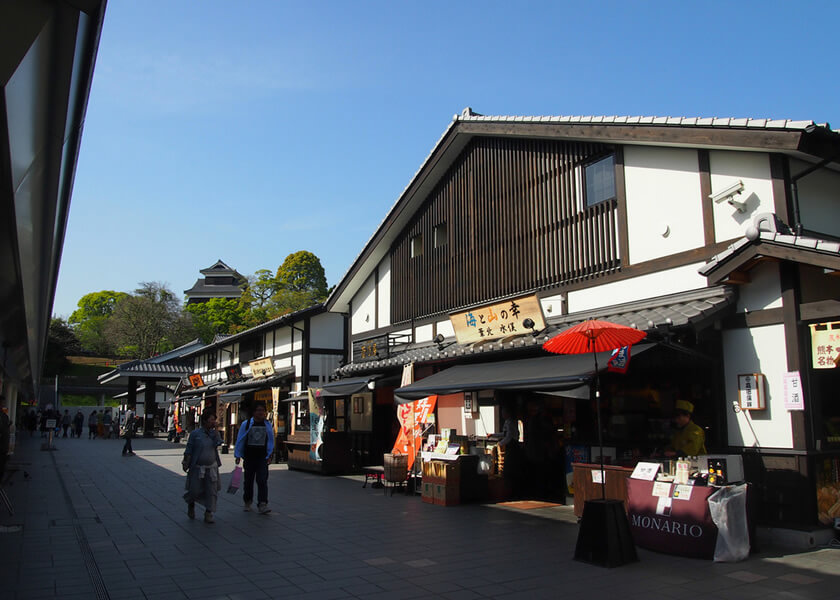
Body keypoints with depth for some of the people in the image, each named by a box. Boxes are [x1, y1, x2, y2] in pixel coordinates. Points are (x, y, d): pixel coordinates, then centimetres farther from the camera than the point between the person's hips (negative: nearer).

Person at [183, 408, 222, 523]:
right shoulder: (195, 433, -7)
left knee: (211, 492, 2)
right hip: (197, 467, -3)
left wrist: (215, 430, -13)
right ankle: (191, 505, 37)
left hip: (211, 467, 3)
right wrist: (186, 463, -7)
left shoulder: (213, 433, 4)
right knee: (195, 491, 5)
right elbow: (188, 450, -4)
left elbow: (218, 443, -13)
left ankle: (208, 514, 11)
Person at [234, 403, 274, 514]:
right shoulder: (246, 424, 0)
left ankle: (262, 505, -13)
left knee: (262, 481, -10)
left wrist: (269, 455, 4)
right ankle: (247, 502, 30)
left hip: (262, 458, 0)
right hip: (249, 458, 0)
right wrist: (238, 456, 0)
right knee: (249, 481, 12)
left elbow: (271, 441, 10)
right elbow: (240, 440, 3)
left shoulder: (268, 425, 5)